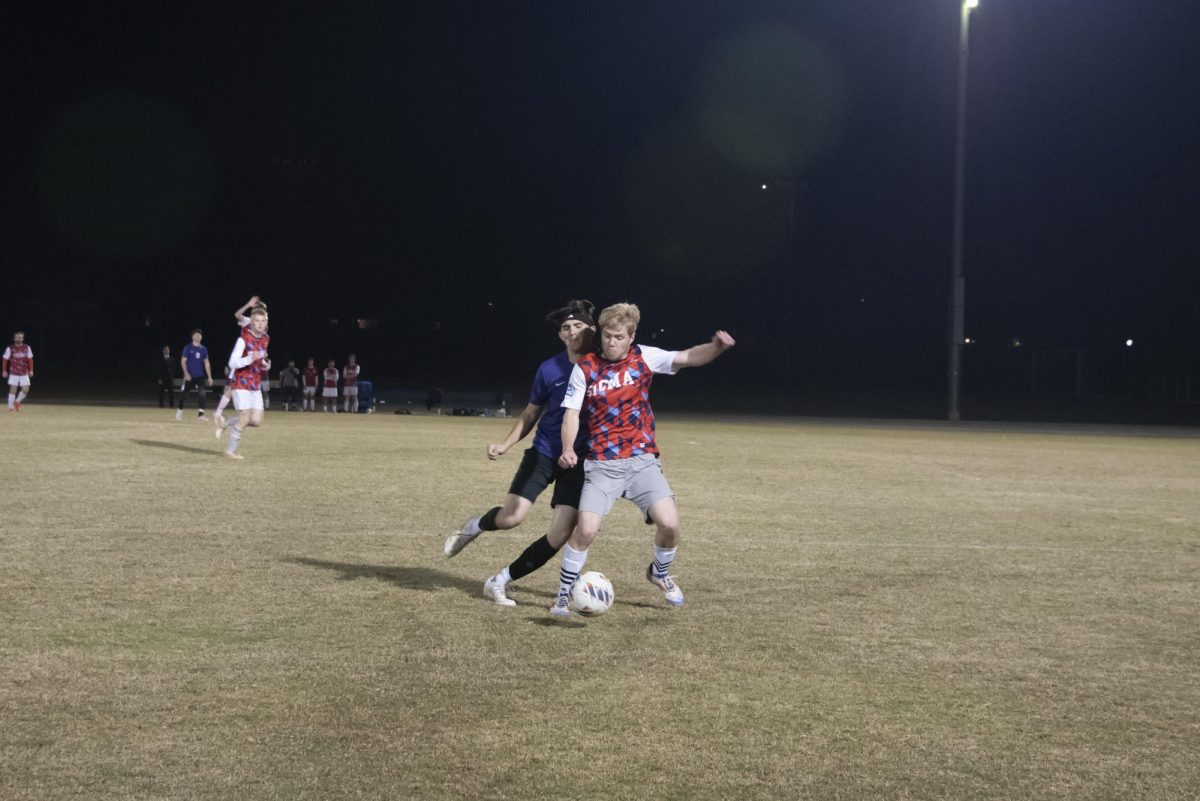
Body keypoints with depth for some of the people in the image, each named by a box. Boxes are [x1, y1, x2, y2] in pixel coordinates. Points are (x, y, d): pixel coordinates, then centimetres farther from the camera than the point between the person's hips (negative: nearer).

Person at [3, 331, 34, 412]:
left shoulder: (27, 348, 3)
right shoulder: (10, 348, -3)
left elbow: (30, 359, 6)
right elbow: (5, 360, 2)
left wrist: (31, 370, -1)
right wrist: (4, 371, -2)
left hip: (24, 373, 2)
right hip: (14, 373, -2)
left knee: (26, 390, -5)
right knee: (13, 389, -5)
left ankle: (17, 401, 22)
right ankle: (10, 407, 5)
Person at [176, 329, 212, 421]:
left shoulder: (203, 349, 8)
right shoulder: (188, 348, -3)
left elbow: (206, 363, 12)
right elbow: (183, 361, -5)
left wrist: (209, 377, 7)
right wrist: (186, 374, -16)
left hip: (200, 376, 3)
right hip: (189, 376, -3)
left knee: (203, 393, -12)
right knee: (184, 394, 6)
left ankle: (201, 414, -11)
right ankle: (179, 410, 28)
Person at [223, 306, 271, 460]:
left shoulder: (265, 339, 8)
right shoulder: (244, 339, -14)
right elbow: (232, 363, -19)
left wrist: (266, 365, 3)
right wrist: (250, 358, -34)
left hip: (256, 385, 7)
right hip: (241, 383, -7)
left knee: (257, 421, -2)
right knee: (245, 418, -13)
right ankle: (230, 451, 1)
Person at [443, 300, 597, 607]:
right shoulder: (549, 369, -3)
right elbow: (530, 414, 8)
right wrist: (506, 443, -6)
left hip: (579, 462, 0)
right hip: (543, 453, 0)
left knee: (560, 535, -10)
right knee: (511, 517, -16)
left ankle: (499, 582, 7)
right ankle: (474, 527, 21)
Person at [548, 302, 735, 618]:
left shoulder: (644, 357, 1)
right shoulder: (585, 368, -2)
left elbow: (688, 357, -7)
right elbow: (571, 413, -2)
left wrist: (716, 347, -27)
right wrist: (568, 449, -20)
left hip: (642, 460, 2)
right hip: (602, 464, -1)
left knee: (669, 523, -12)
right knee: (586, 529, -16)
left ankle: (659, 573, 22)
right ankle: (563, 596, 5)